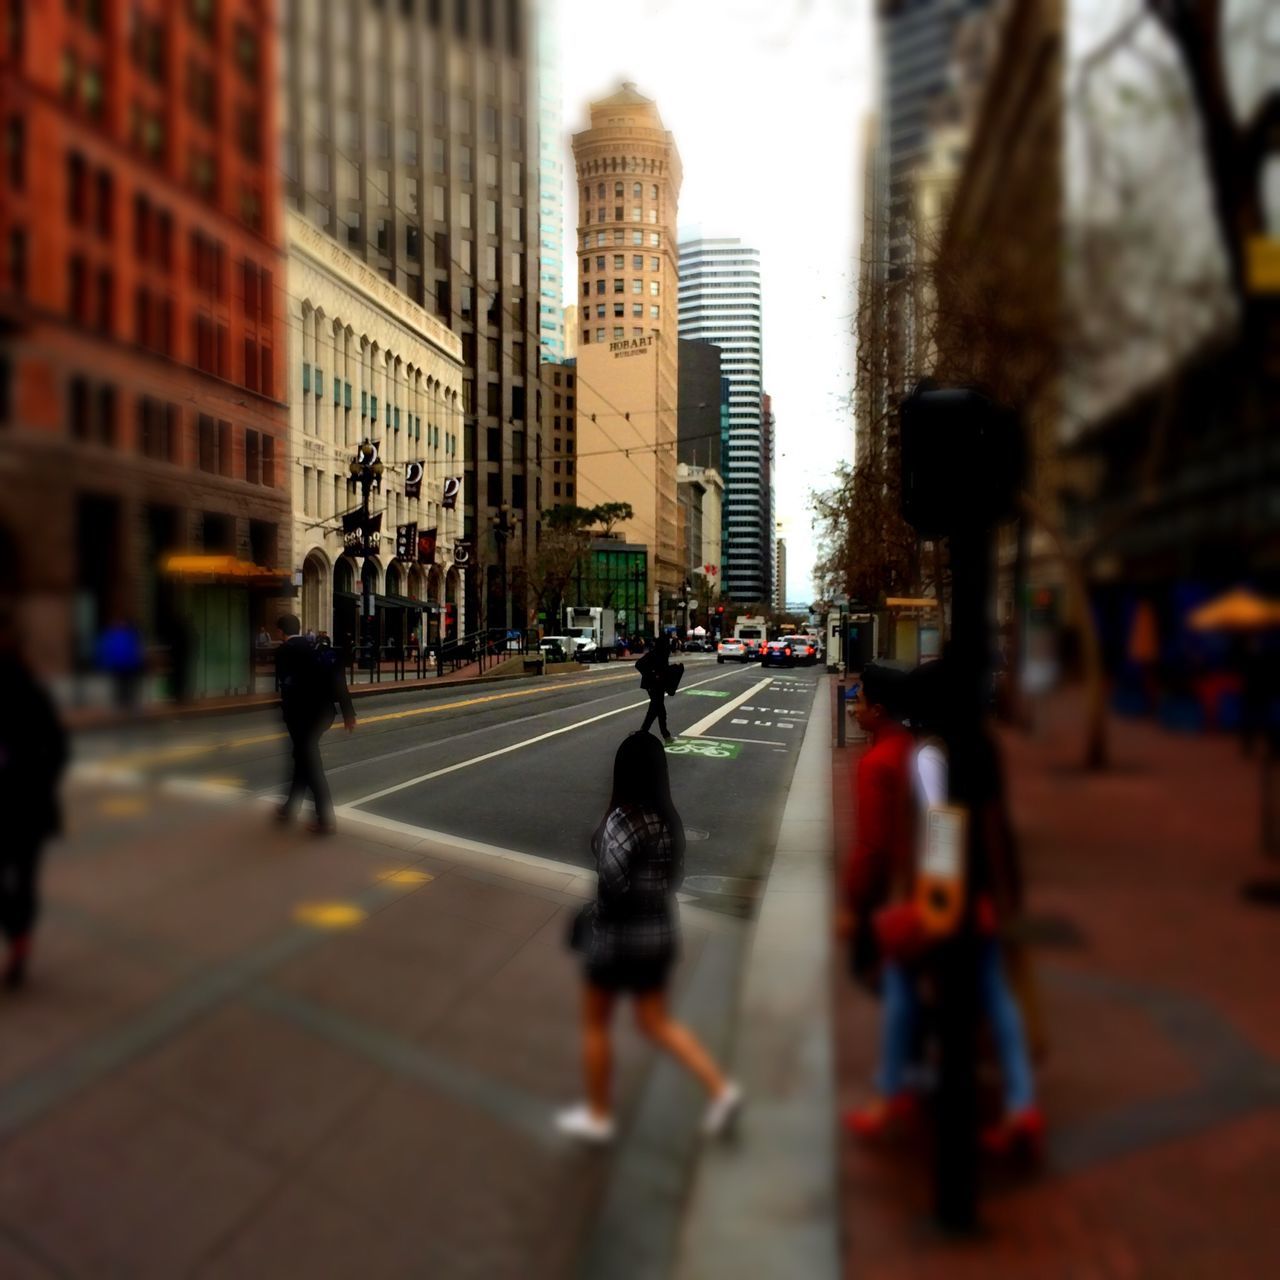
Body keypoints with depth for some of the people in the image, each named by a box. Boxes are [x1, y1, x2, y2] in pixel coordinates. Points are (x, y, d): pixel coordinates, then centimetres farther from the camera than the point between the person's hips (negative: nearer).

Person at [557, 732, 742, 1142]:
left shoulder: (623, 819, -23)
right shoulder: (670, 818, 0)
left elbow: (612, 880, -31)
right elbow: (674, 875, 6)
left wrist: (598, 914, -12)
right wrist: (650, 902, 8)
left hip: (618, 937, -7)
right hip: (660, 932, 7)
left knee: (594, 1023, 15)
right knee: (656, 1021, 20)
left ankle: (597, 1114, 28)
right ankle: (720, 1089, 11)